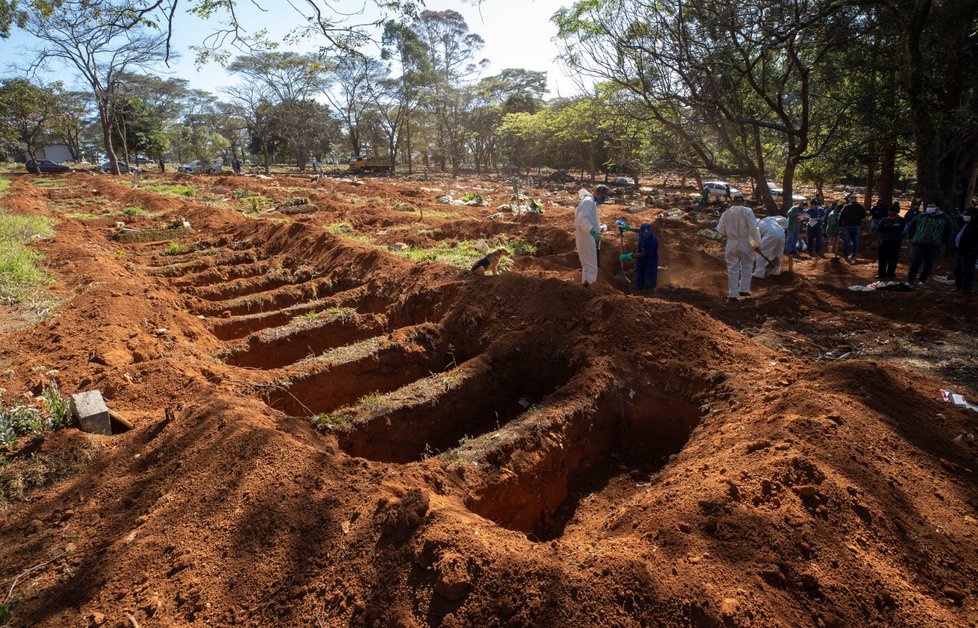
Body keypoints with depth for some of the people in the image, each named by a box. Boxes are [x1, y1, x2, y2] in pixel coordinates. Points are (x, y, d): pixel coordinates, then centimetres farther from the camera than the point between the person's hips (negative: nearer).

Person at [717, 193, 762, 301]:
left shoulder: (726, 213, 0)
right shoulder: (747, 211, -10)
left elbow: (721, 231, 3)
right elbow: (753, 229, -14)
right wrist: (757, 243, -6)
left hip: (731, 244, 2)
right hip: (745, 244, -2)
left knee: (732, 270, 7)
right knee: (746, 267, 18)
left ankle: (732, 294, 6)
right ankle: (744, 290, 22)